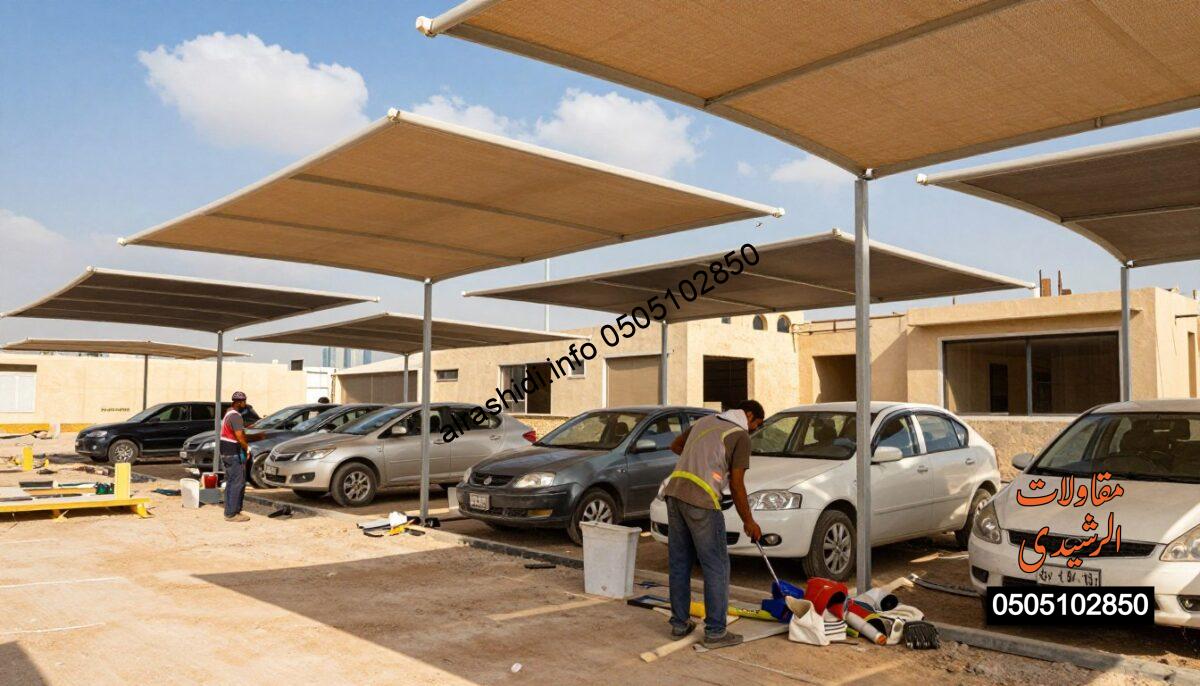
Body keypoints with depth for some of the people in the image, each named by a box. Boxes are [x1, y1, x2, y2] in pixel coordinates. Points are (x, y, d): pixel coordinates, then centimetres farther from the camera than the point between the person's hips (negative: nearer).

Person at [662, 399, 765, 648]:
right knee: (716, 567, 3)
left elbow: (675, 445, 34)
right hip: (701, 500, -7)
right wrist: (748, 521, 9)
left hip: (674, 491, 8)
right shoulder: (740, 435, 1)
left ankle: (680, 624, 23)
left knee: (679, 563, 14)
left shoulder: (705, 420, 21)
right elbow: (736, 486, -1)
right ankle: (715, 632, 7)